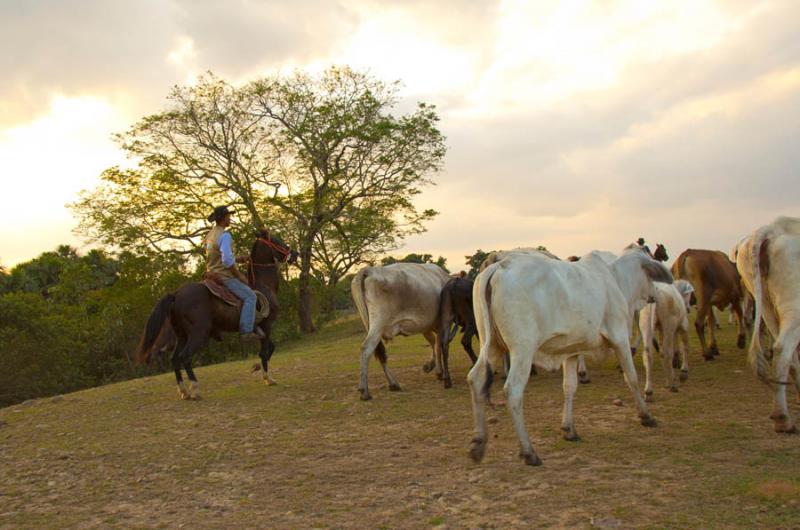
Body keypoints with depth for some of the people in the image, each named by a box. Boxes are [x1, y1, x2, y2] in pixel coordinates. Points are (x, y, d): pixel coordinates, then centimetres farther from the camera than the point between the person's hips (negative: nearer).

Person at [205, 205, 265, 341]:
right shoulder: (225, 235, -19)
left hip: (212, 274, 10)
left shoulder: (210, 235, 12)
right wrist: (239, 275, -14)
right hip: (224, 277, -10)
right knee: (250, 296, -10)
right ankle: (247, 330, -17)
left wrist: (238, 259, 16)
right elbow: (227, 261, -26)